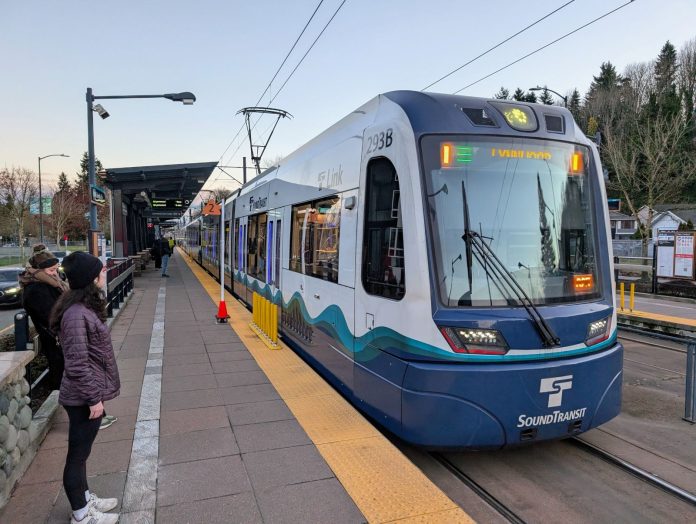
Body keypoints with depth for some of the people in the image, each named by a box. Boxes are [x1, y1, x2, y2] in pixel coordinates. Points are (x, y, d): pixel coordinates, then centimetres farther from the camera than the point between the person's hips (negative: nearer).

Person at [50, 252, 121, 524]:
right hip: (84, 398, -9)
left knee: (82, 452, 22)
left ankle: (85, 498, 39)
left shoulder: (86, 307, 5)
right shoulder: (76, 314, -25)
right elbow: (77, 364, -24)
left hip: (89, 394, 9)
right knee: (78, 454, 8)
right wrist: (94, 398, -19)